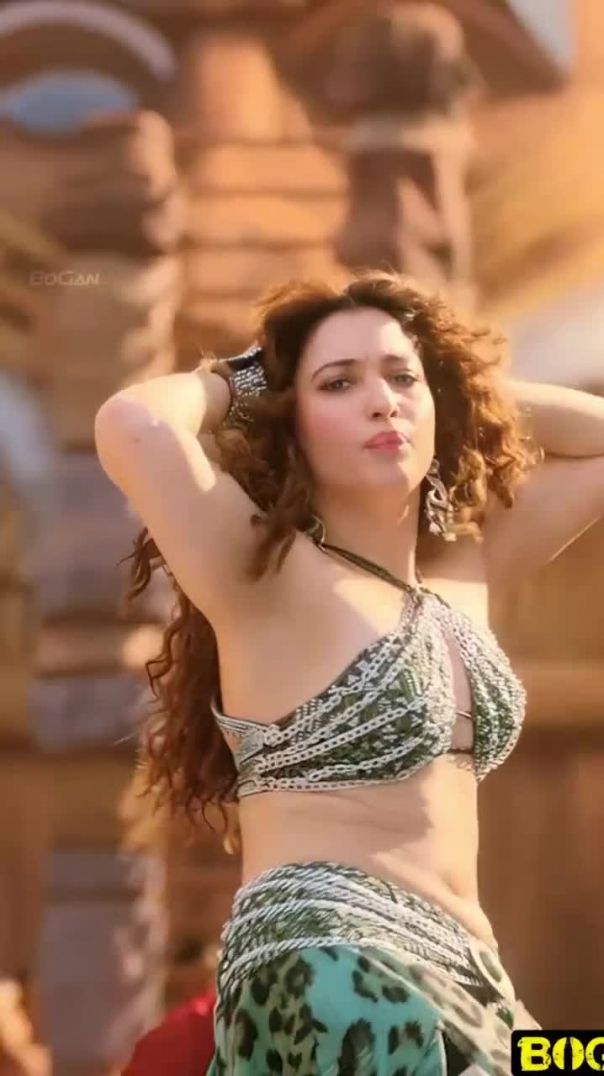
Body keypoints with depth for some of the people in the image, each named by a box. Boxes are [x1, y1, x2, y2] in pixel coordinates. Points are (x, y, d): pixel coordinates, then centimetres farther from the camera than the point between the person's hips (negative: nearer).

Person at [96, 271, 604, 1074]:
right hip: (324, 972, -8)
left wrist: (463, 380, 16)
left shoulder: (464, 567, 15)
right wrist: (231, 383, -1)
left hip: (462, 973, 8)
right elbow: (133, 425, -22)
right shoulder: (265, 573, -5)